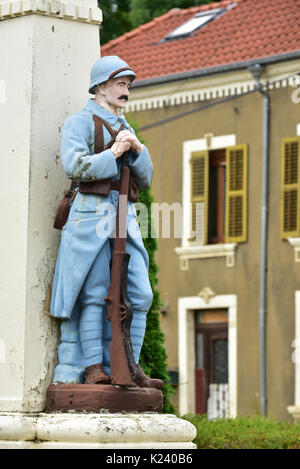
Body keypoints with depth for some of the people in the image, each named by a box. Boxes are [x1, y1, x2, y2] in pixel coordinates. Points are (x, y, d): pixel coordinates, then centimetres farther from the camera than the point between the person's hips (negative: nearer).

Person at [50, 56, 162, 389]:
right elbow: (74, 165, -13)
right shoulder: (80, 122, 3)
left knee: (139, 295, -2)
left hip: (123, 217, 7)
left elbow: (145, 179, 19)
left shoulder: (125, 129, 25)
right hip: (91, 214, -7)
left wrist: (137, 150, 1)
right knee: (95, 294, -9)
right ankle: (93, 369, -8)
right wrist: (113, 153, -8)